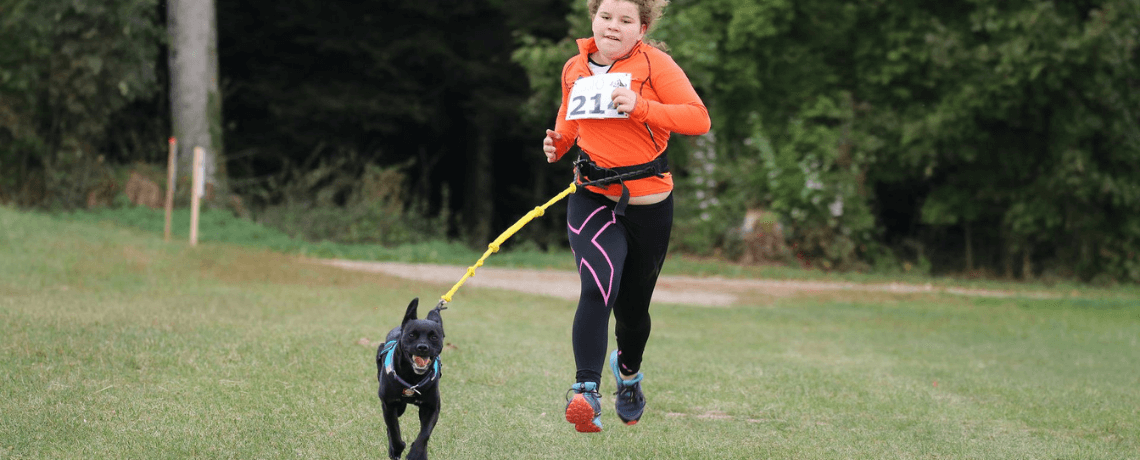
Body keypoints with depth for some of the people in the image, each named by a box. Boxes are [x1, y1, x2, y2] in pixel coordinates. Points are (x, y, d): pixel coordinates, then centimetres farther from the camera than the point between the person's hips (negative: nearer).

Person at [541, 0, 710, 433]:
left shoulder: (653, 64, -7)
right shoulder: (575, 68, 6)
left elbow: (699, 118, -16)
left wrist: (640, 107, -28)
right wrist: (559, 143, 2)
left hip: (648, 202, -1)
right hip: (593, 198, 1)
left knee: (633, 307, 15)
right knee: (598, 287, -26)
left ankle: (628, 370, 48)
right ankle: (585, 391, -34)